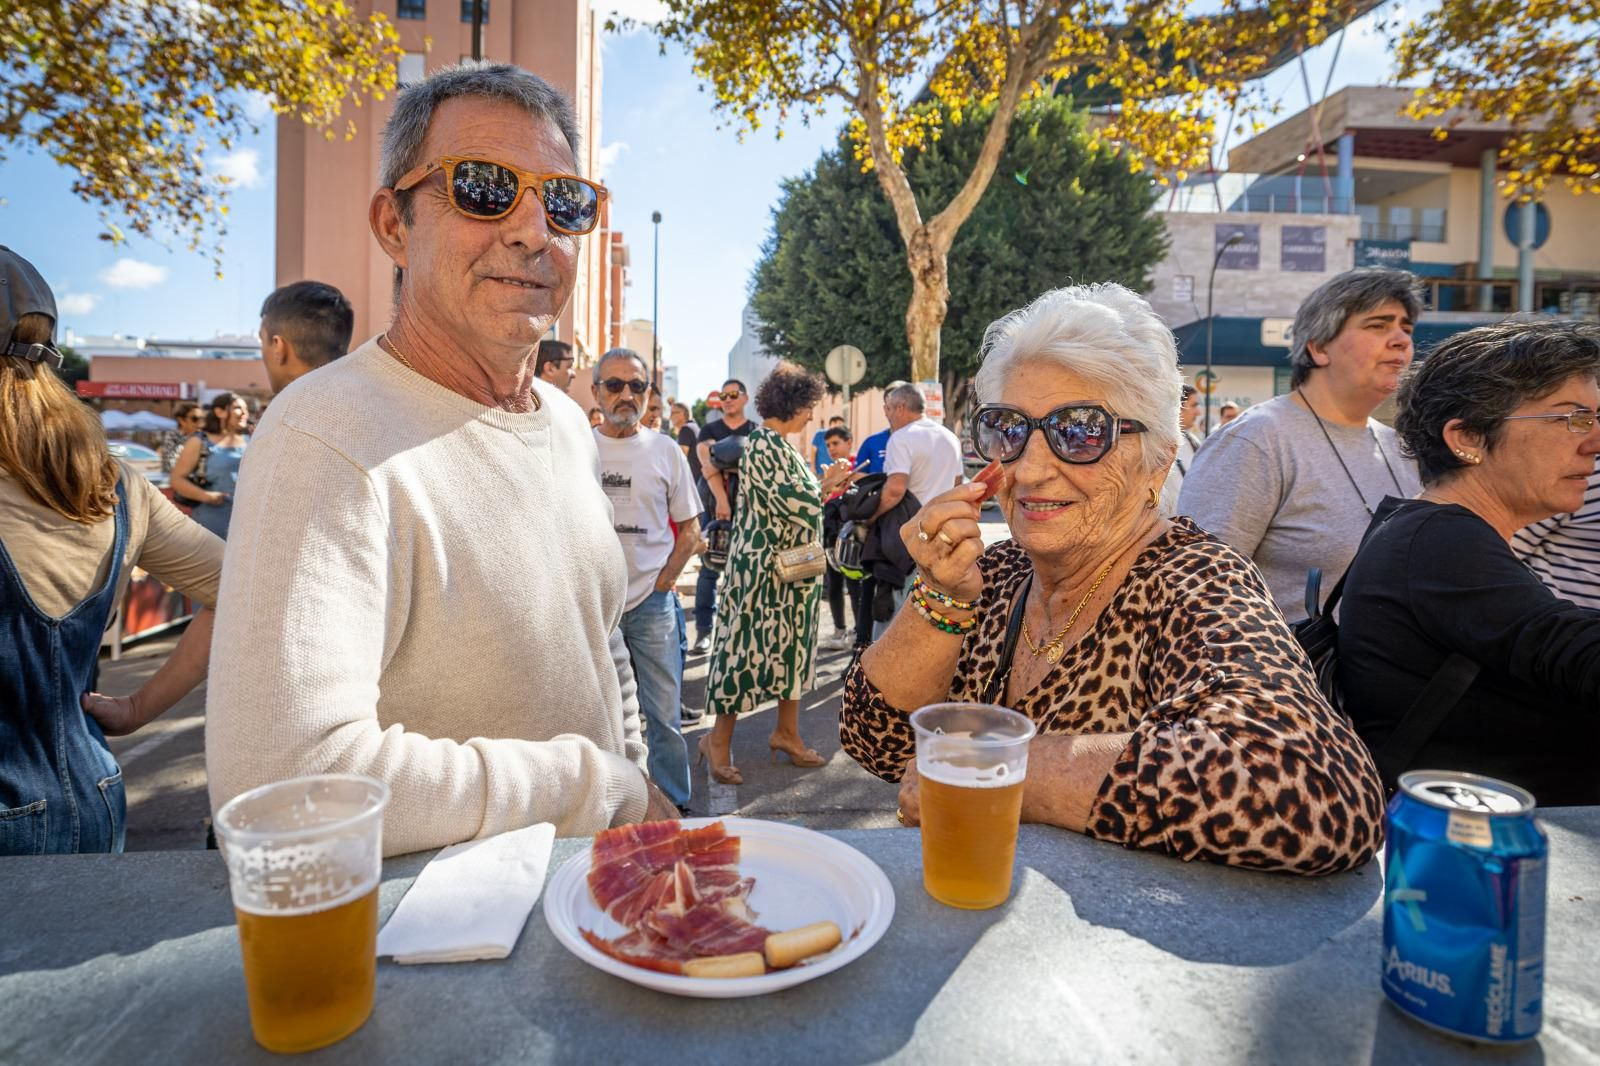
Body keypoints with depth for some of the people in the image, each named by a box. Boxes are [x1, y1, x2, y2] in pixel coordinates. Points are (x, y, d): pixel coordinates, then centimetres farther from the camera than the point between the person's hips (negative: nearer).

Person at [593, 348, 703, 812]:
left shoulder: (664, 450, 3)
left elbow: (689, 531, 7)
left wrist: (661, 584, -2)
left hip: (652, 604, 0)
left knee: (663, 716, 5)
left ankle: (675, 808, 20)